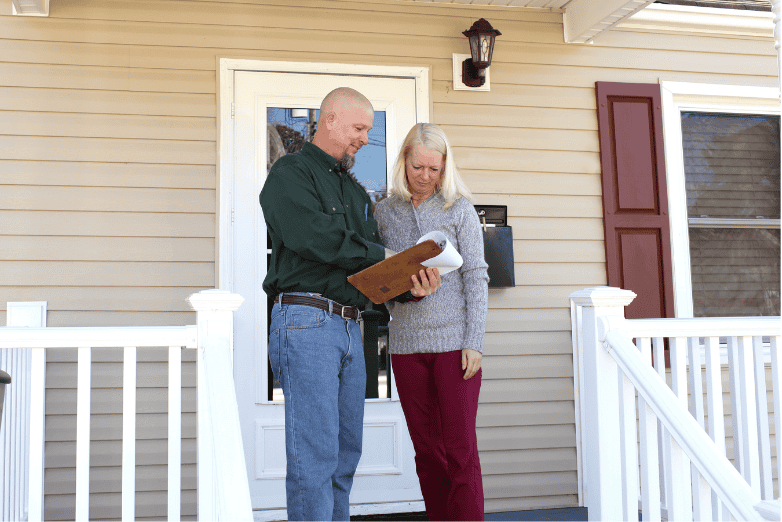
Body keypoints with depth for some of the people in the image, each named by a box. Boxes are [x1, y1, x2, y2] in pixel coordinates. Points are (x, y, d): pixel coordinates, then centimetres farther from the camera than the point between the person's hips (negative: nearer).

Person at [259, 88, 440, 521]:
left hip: (350, 328, 8)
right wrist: (381, 255, -9)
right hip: (306, 321, -8)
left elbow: (374, 271, 17)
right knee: (314, 454, -8)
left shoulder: (356, 192, 24)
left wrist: (409, 284, -3)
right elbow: (315, 235, -17)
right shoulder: (290, 172, 1)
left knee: (346, 450, 10)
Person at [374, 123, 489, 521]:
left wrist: (474, 342, -8)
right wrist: (390, 288, -4)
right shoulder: (385, 212, 11)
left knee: (460, 448, -1)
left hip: (454, 339, -3)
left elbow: (476, 277, -2)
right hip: (406, 342, 3)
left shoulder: (459, 210, 3)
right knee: (427, 450, 8)